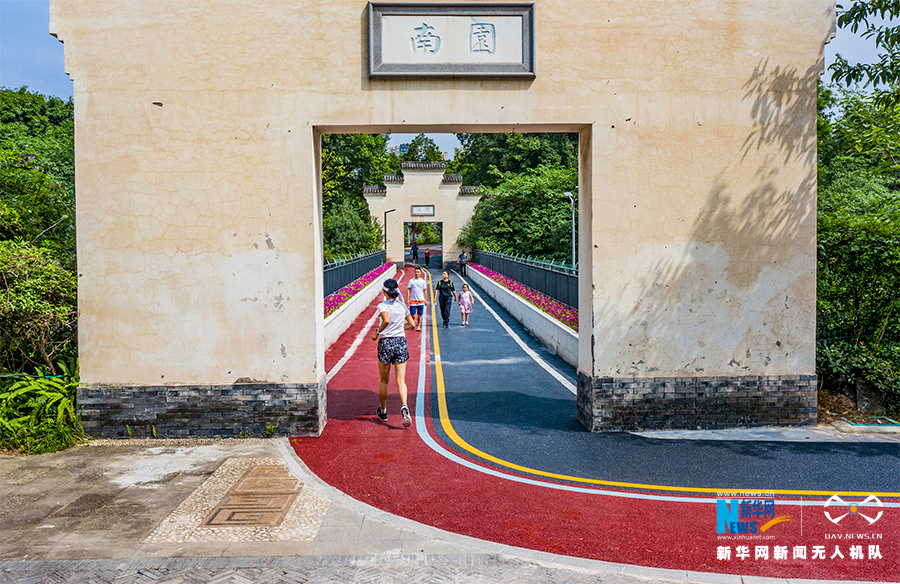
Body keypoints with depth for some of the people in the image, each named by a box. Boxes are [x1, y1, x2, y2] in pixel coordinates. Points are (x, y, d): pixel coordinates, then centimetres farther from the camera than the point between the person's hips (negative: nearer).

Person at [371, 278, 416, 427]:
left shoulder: (382, 306, -9)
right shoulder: (402, 305, 6)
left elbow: (386, 320, -27)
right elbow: (412, 325, 9)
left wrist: (377, 333, -13)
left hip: (385, 343, -3)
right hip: (401, 342, 3)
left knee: (384, 381, 13)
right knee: (401, 380, 0)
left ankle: (383, 412, 25)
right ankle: (404, 407, -24)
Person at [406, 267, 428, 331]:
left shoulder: (423, 281, 5)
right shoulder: (411, 281, 2)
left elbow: (424, 291, 10)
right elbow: (408, 290, 2)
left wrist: (425, 300, 6)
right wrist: (407, 299, -5)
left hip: (421, 300, 1)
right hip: (413, 300, -1)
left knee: (420, 314, 1)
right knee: (412, 314, -2)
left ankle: (418, 326, 8)